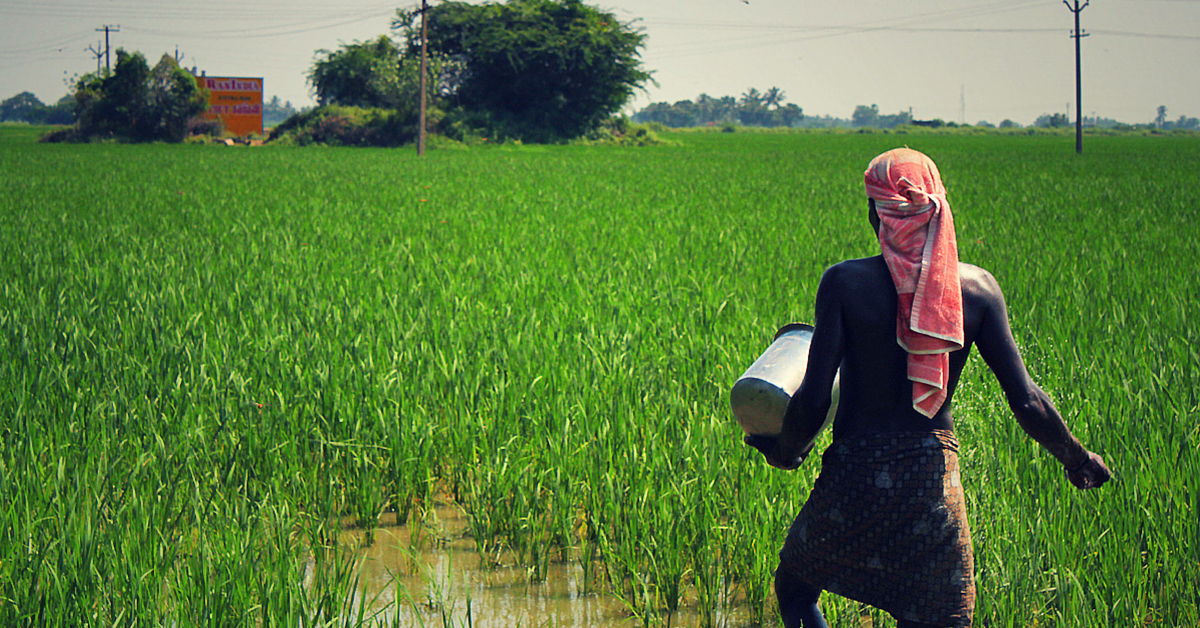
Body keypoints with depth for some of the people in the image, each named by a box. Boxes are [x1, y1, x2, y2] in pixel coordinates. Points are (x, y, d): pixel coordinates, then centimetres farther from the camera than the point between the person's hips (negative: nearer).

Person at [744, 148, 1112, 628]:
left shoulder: (846, 283, -9)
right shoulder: (977, 287, -2)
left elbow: (814, 399, -11)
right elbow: (1027, 402, -2)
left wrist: (785, 451, 9)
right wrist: (1078, 460, 15)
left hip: (854, 478, -1)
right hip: (935, 480, 2)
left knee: (794, 584, 23)